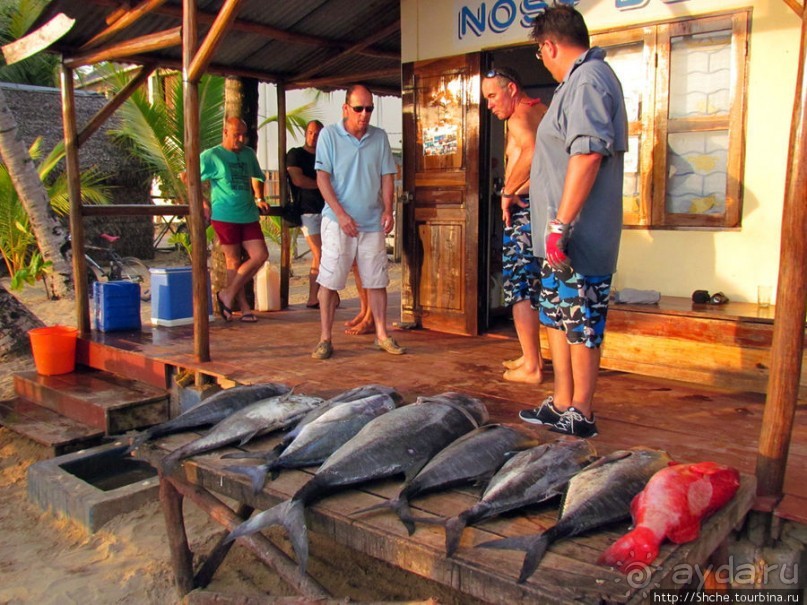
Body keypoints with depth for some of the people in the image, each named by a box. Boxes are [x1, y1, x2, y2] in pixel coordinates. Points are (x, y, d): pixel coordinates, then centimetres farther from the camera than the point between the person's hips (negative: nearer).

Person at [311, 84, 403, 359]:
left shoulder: (380, 137, 9)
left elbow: (387, 177, 10)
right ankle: (325, 339, 5)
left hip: (373, 222, 3)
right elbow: (322, 178, -7)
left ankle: (382, 335, 18)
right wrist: (341, 214, -15)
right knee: (329, 280, -3)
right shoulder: (329, 135, -1)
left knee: (377, 280, 8)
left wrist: (388, 210, -4)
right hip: (338, 221, -3)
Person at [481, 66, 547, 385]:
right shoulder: (543, 111, 20)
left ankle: (531, 367, -3)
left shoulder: (520, 115, -9)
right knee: (533, 287, 16)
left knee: (520, 289, -6)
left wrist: (508, 192, -21)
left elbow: (532, 152, -30)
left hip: (525, 208, -10)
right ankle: (532, 356, 24)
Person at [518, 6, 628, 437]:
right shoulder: (582, 79, 20)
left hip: (579, 239, -11)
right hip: (564, 238, 11)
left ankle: (580, 415, 10)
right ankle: (561, 403, 26)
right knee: (559, 319, 16)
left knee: (581, 326, -2)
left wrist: (560, 225, -26)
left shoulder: (587, 79, -13)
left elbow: (588, 154, -25)